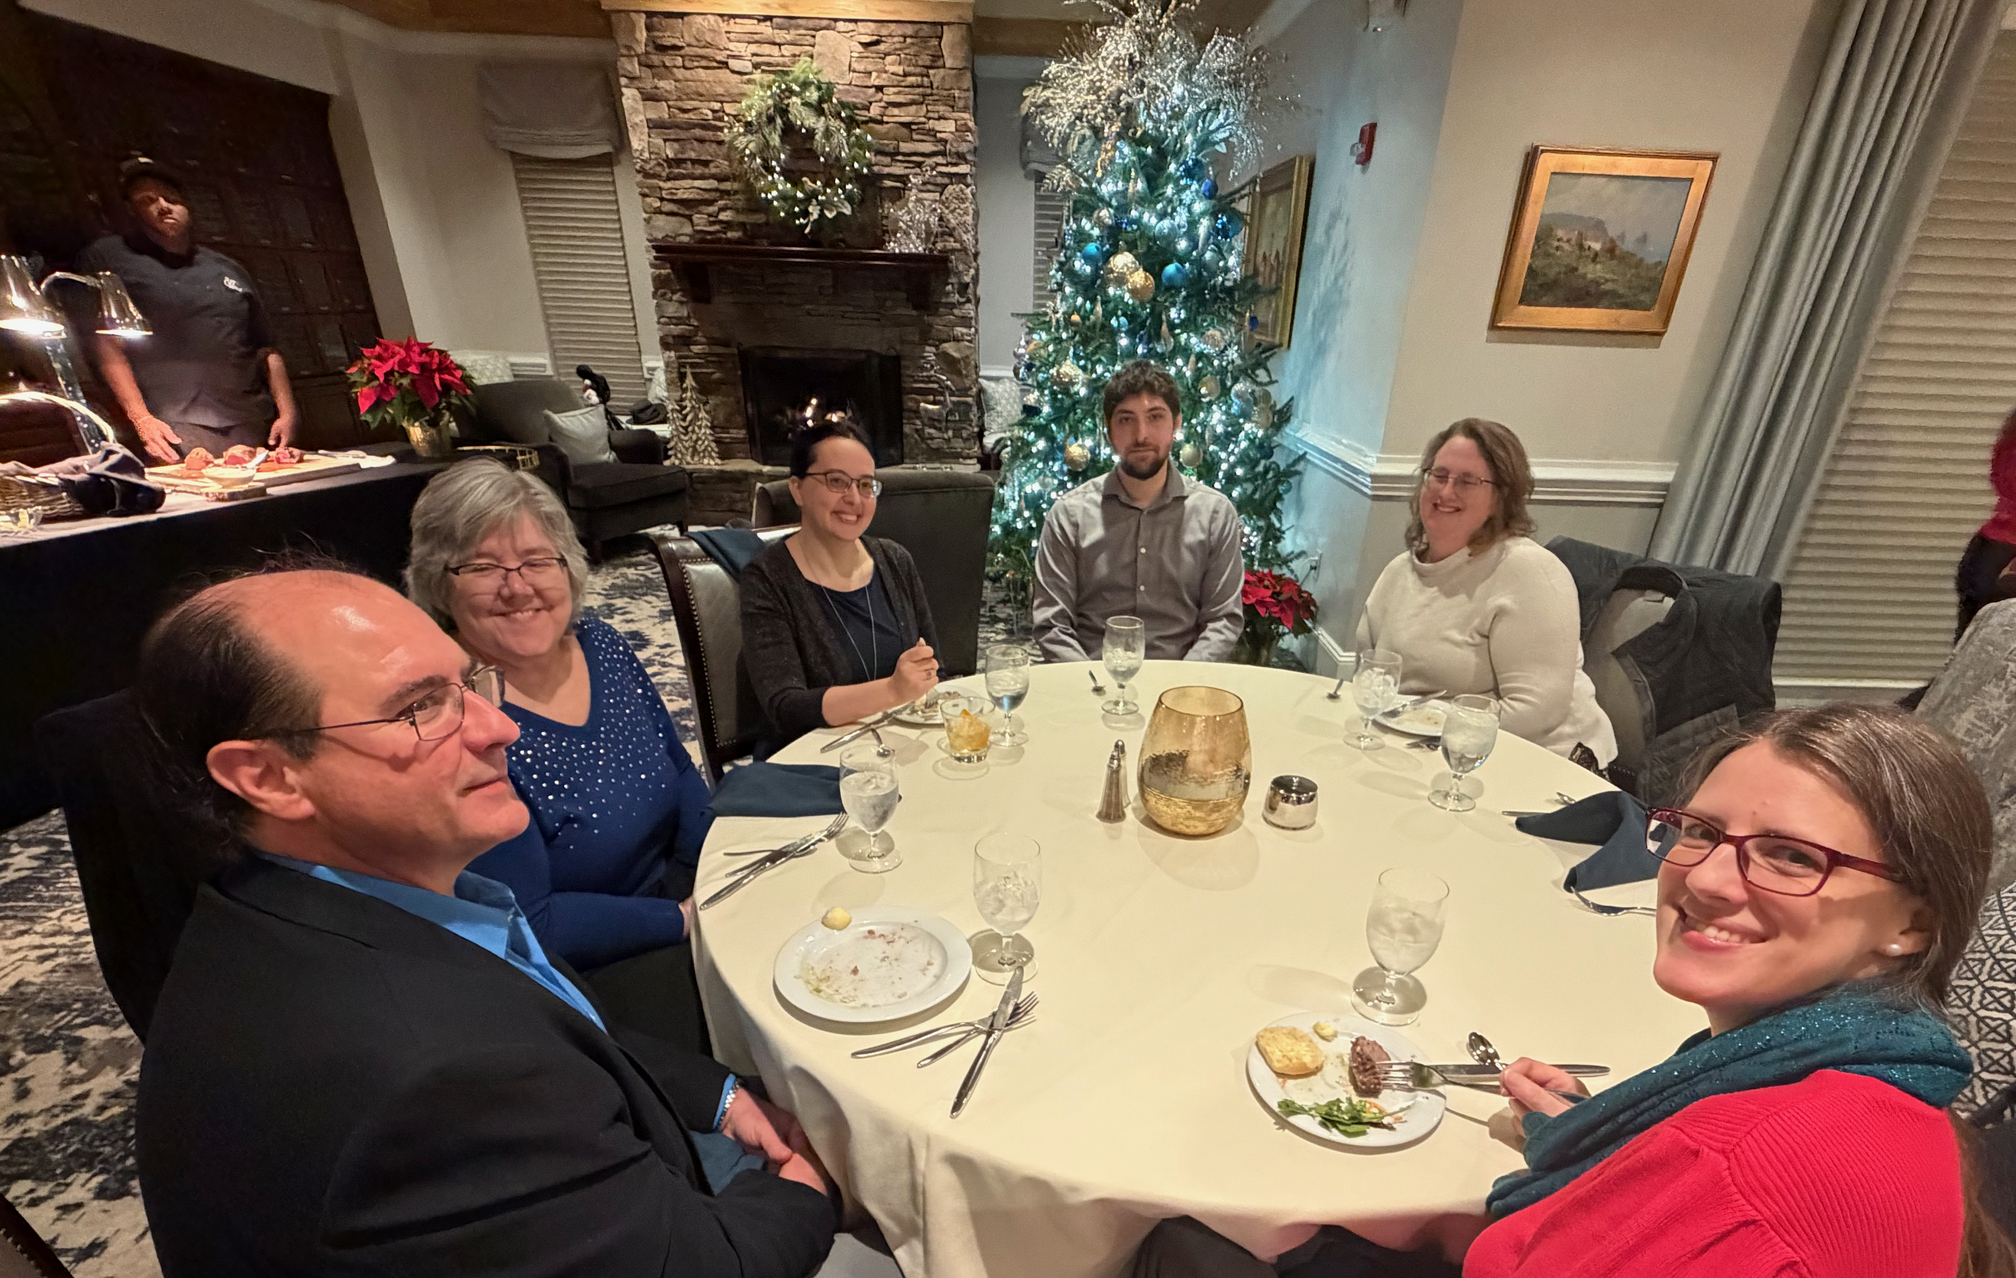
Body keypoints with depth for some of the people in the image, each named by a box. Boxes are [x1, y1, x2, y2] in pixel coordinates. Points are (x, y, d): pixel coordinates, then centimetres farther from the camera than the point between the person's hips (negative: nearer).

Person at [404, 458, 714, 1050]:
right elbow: (528, 925, -18)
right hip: (585, 973, -6)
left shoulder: (598, 643, -1)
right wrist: (686, 920, -17)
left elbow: (681, 774, 8)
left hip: (685, 897, 6)